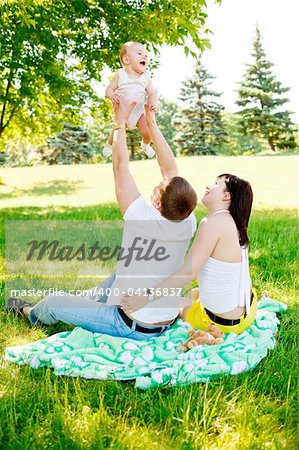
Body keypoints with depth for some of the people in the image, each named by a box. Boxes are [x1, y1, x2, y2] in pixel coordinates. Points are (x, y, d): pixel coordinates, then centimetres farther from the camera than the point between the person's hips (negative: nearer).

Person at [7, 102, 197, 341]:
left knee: (54, 303, 14)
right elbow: (171, 169, -3)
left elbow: (121, 167, -16)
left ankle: (32, 314, 46)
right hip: (165, 324, 6)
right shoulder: (187, 224, -14)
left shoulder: (143, 219, -29)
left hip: (132, 327, -6)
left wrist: (120, 122, -2)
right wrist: (152, 123, 5)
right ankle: (90, 303, 53)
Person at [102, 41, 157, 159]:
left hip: (138, 112, 2)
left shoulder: (146, 78, -10)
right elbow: (109, 89, -12)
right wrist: (112, 95, -36)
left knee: (147, 133, -1)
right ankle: (109, 145, 39)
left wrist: (153, 102, -30)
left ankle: (146, 145, 38)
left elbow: (151, 94, -7)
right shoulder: (120, 75, -15)